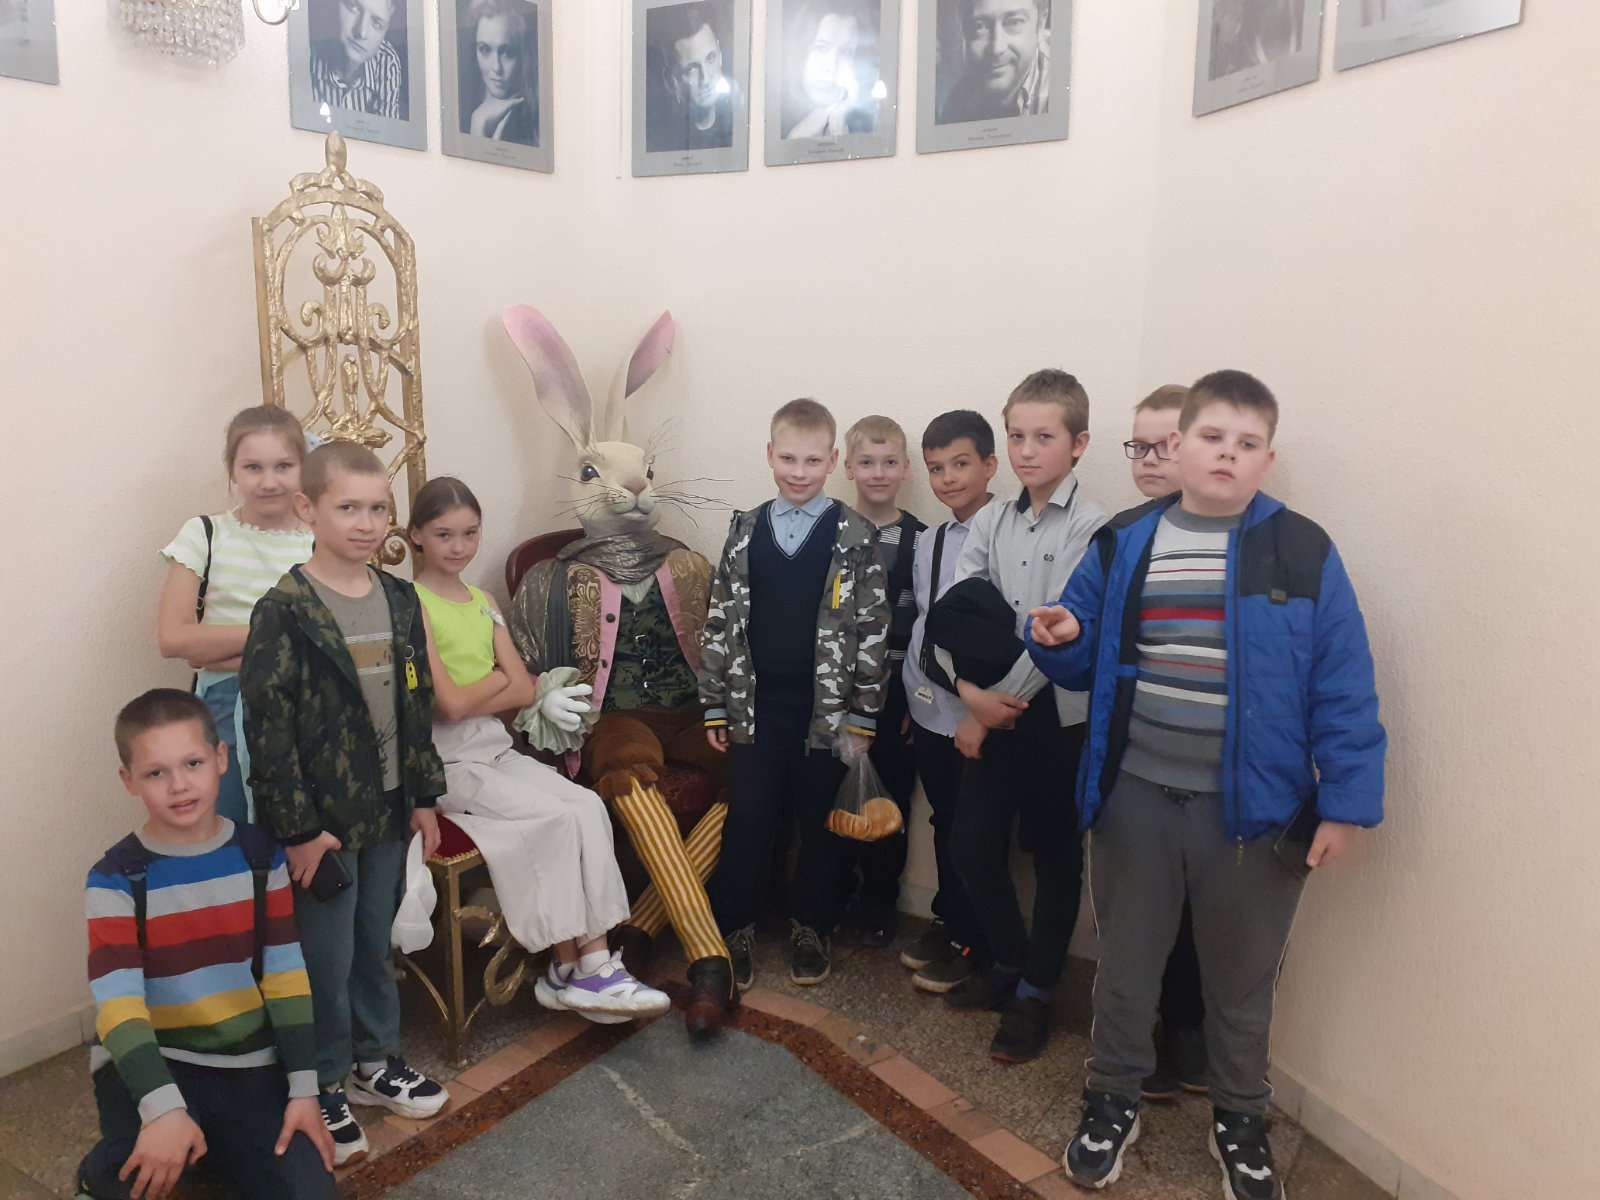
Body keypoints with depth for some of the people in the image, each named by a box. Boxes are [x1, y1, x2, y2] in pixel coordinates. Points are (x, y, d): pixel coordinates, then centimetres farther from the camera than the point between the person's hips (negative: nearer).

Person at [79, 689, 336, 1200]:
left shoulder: (260, 855, -1)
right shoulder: (117, 877, -10)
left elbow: (286, 975, 0)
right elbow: (118, 1005, -18)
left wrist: (304, 1089, -6)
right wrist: (162, 1107, -33)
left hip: (248, 1063, 3)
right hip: (153, 1062, -2)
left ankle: (221, 1149, 16)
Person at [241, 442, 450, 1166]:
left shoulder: (399, 600, 4)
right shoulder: (285, 611, -15)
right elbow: (268, 727, -16)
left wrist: (424, 795, 10)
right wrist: (299, 828, -16)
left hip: (388, 808, 6)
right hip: (322, 819, -5)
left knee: (375, 943, 19)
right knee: (327, 957, 8)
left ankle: (375, 1061, 38)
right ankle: (323, 1087, 28)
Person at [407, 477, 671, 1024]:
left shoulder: (483, 602, 15)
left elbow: (524, 691, 5)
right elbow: (449, 703, -16)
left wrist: (471, 695, -10)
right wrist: (501, 678, -2)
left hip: (497, 749, 6)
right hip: (444, 761, -6)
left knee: (588, 805, -17)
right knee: (554, 817, -22)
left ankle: (593, 958, -16)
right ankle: (570, 968, -7)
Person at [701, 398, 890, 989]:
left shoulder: (854, 538, -2)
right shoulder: (746, 532, 5)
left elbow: (873, 629, -3)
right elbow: (720, 622, 8)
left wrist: (862, 716, -6)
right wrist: (715, 707, 6)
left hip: (828, 708, -1)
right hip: (756, 705, 2)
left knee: (822, 824, 9)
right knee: (747, 821, 5)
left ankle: (810, 928, 28)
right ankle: (735, 928, 23)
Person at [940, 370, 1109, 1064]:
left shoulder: (1092, 529, -11)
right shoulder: (990, 523, 6)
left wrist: (998, 705, -13)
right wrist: (971, 694, -12)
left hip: (1058, 715, -5)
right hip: (990, 713, 5)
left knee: (1054, 857, 9)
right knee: (974, 849, 9)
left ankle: (1035, 991, 27)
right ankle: (1010, 962, 34)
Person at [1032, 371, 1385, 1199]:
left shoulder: (1301, 552, -7)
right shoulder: (1122, 545, 1)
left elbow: (1342, 688, -7)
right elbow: (1086, 666, 7)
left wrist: (1346, 802, -10)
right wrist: (1058, 640, -15)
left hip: (1253, 806, -1)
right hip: (1133, 797, 2)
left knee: (1240, 976, 17)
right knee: (1124, 960, 18)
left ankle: (1239, 1120, 40)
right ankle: (1112, 1099, 40)